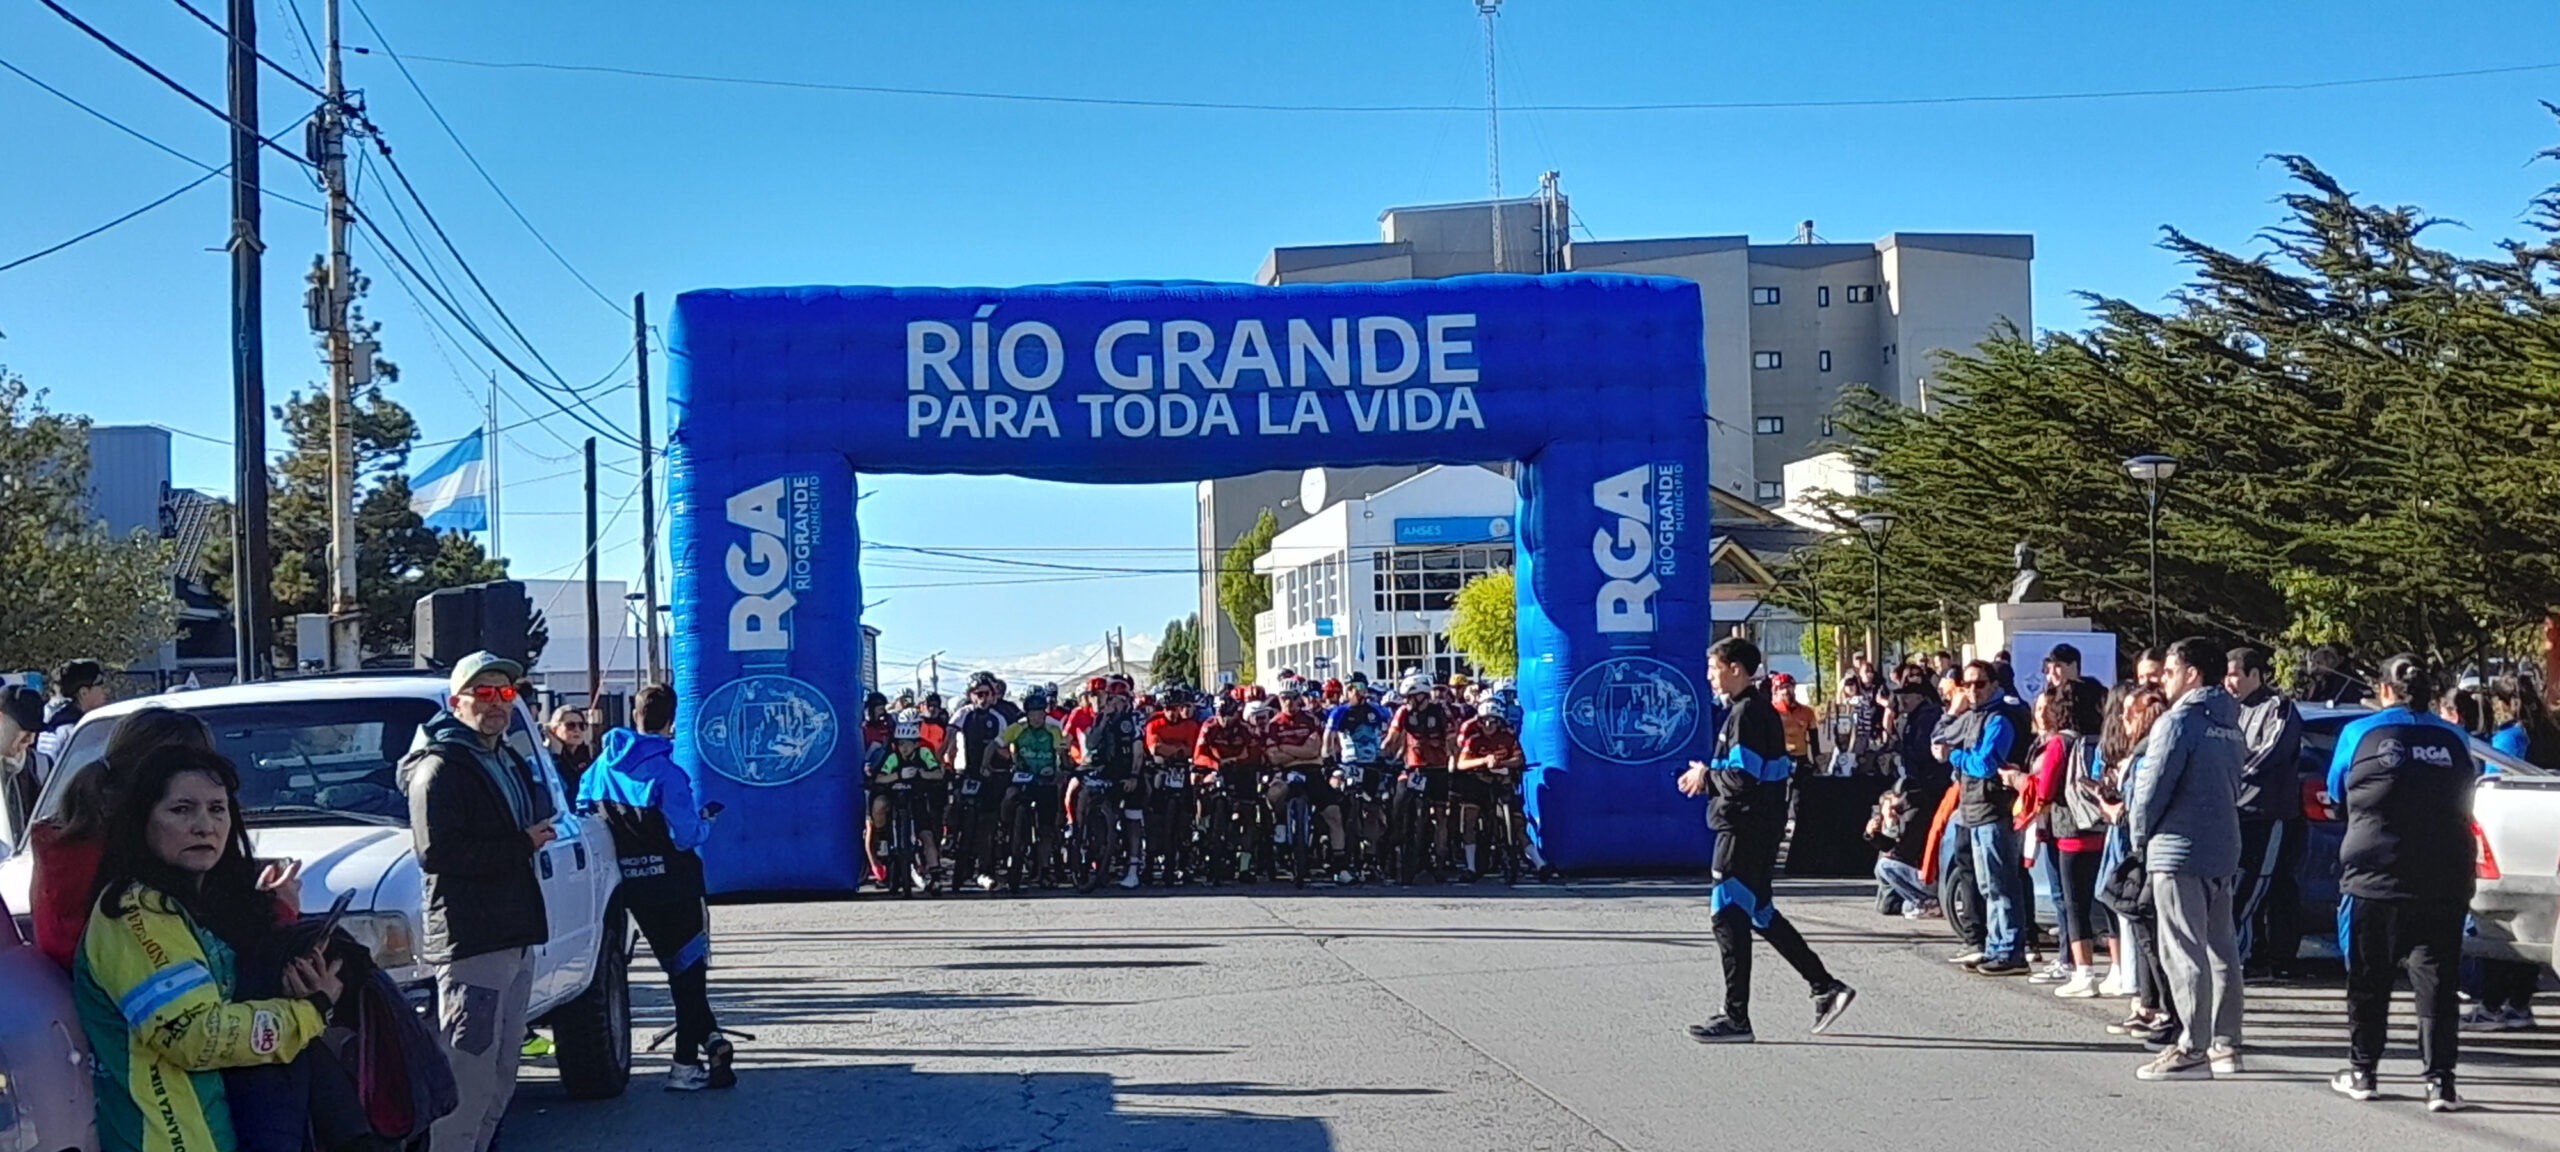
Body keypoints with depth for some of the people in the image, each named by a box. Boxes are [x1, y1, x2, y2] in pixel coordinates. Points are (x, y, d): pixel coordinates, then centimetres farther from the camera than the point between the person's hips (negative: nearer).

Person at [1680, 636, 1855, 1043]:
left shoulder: (1747, 714, -16)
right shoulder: (1759, 709, 16)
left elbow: (1741, 779, -24)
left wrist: (1706, 774, -7)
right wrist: (1709, 776, 8)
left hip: (1746, 829, -11)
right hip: (1760, 827, 11)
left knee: (1729, 917, -5)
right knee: (1760, 914, 17)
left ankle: (1736, 1019, 0)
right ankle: (1826, 987, 19)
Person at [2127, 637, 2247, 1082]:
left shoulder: (2180, 722, -12)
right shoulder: (2230, 725, 14)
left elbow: (2152, 788, -14)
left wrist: (2140, 836, 3)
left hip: (2180, 851, -9)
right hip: (2225, 851, 9)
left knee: (2184, 952, -7)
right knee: (2221, 949, 12)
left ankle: (2194, 1049, -8)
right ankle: (2225, 1044, 17)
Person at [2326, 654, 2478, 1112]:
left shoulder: (2360, 733, -2)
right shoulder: (2453, 740, 4)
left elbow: (2337, 790, 13)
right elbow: (2466, 798, 17)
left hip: (2374, 878, -1)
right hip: (2445, 881, 1)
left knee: (2368, 980, 9)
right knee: (2435, 980, 2)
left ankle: (2362, 1072, 16)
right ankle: (2440, 1081, -3)